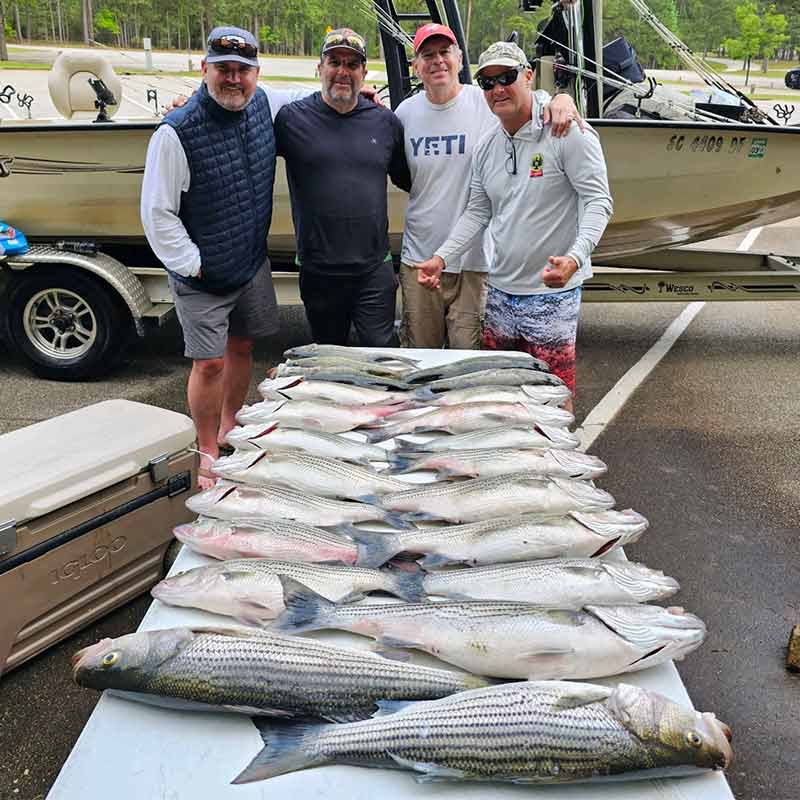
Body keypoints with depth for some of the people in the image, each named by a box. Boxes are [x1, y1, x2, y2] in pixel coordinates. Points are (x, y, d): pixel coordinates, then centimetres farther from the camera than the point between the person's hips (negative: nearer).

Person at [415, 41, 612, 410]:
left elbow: (598, 201, -14)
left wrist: (574, 257, -31)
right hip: (501, 290, 6)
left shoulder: (569, 132, -10)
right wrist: (441, 257, 1)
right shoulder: (486, 146, 11)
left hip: (553, 292, -6)